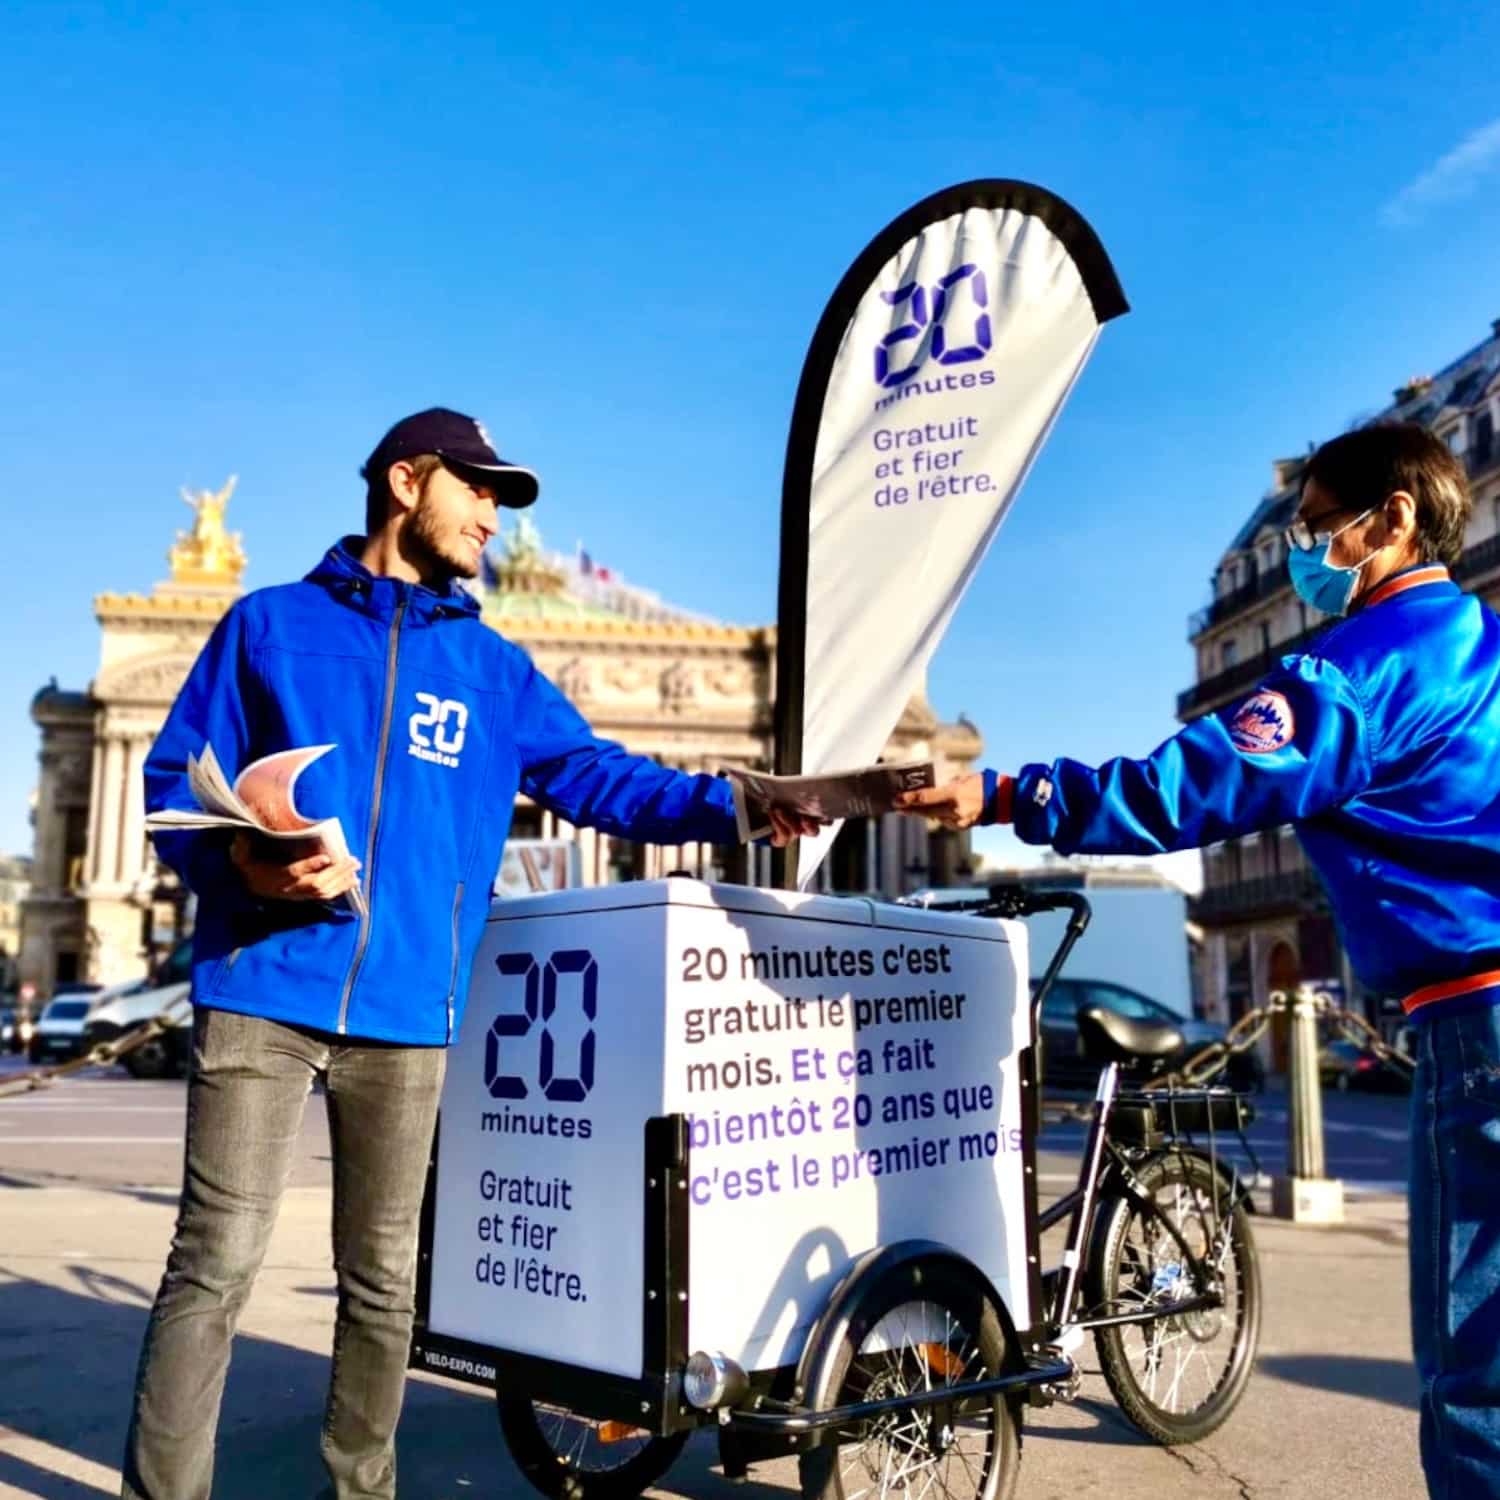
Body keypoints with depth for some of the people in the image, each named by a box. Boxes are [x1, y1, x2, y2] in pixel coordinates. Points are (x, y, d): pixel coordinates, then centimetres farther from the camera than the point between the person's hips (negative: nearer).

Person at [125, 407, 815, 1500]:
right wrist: (243, 865, -15)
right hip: (264, 990, -3)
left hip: (406, 1008, 3)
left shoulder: (494, 667, 16)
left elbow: (597, 779, 11)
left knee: (385, 1277, 12)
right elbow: (176, 782, 5)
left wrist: (728, 802, -4)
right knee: (219, 1259, -4)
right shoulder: (274, 624, 8)